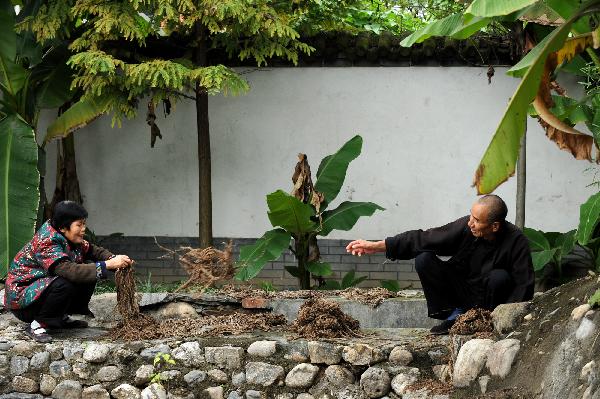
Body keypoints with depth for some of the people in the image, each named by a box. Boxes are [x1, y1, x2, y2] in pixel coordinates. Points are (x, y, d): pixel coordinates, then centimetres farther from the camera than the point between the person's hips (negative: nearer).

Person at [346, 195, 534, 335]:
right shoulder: (464, 227, -17)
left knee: (499, 277, -36)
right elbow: (423, 239, -14)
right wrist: (377, 246, -16)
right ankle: (453, 315, -7)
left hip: (489, 299, -3)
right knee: (424, 260, -18)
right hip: (462, 291, 3)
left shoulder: (516, 241, -23)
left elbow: (524, 286, -20)